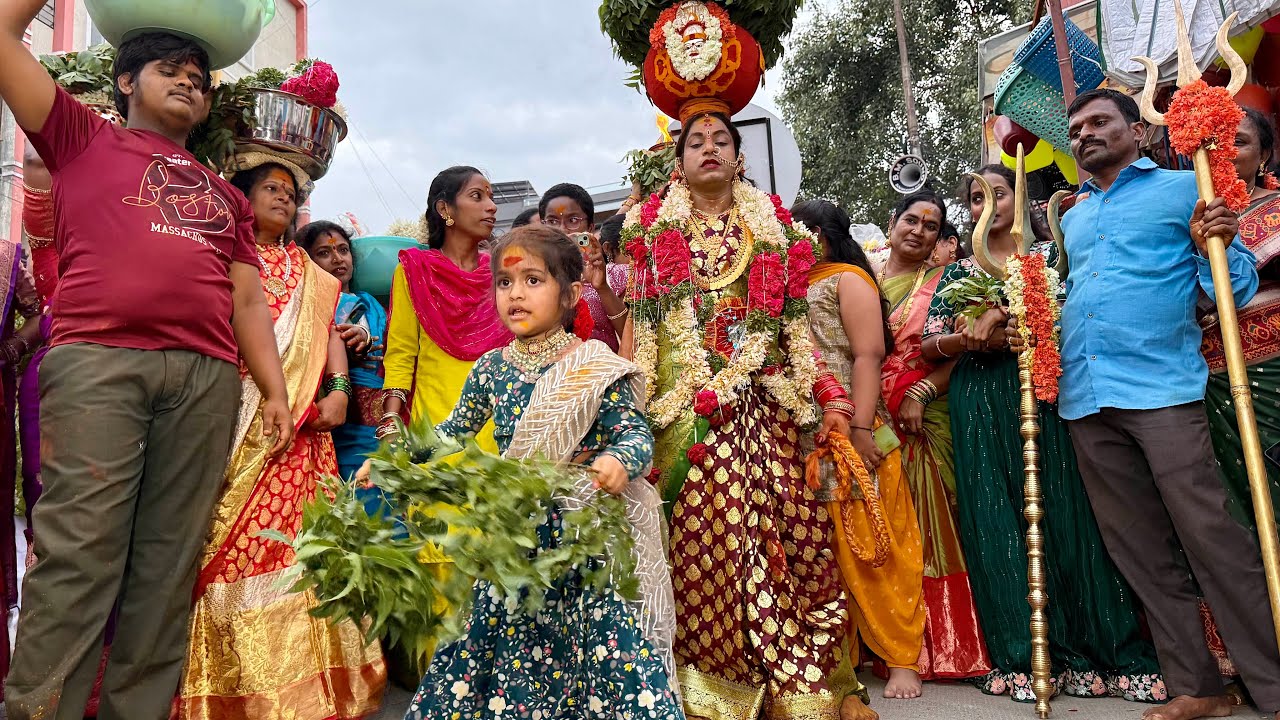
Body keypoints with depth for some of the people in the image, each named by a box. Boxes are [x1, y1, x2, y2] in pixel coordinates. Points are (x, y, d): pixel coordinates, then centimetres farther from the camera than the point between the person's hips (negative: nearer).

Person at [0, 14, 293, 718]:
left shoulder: (226, 196, 28)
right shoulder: (85, 139, 22)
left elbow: (247, 299, 20)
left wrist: (276, 391, 10)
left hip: (206, 377, 3)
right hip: (99, 361, -2)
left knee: (168, 565, -1)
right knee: (79, 554, -9)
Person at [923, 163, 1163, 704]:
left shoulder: (1049, 253, 13)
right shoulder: (957, 273, 17)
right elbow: (929, 346, 9)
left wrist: (1002, 317, -14)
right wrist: (969, 338, -11)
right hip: (979, 405, 2)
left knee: (1063, 515, -6)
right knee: (995, 524, -2)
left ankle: (1105, 653, 3)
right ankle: (1026, 658, 5)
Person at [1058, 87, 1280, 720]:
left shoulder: (1185, 189, 7)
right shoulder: (1072, 218, 22)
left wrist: (1212, 247, -16)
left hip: (1161, 389, -5)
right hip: (1085, 399, 6)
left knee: (1211, 537, -9)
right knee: (1141, 551, 8)